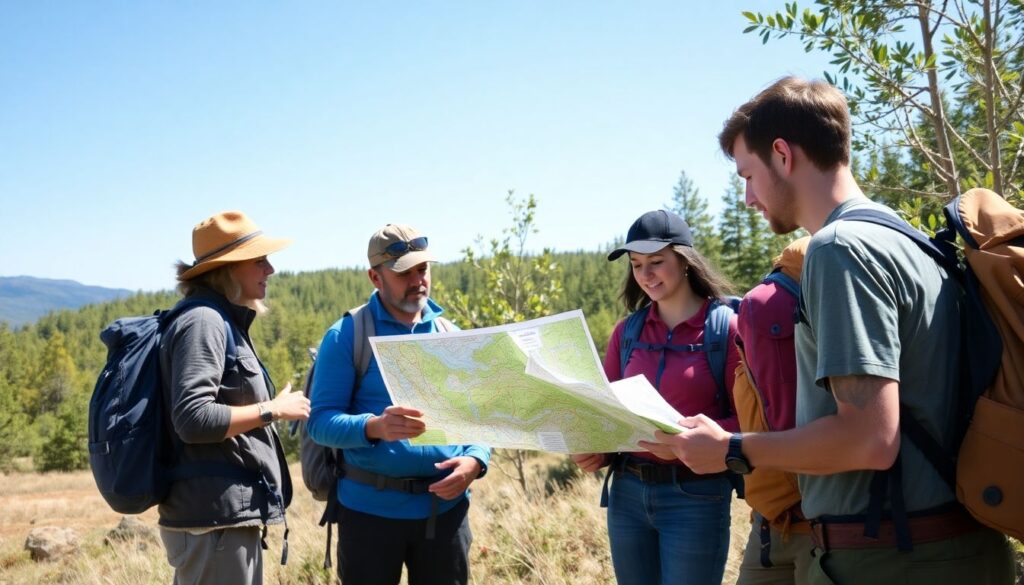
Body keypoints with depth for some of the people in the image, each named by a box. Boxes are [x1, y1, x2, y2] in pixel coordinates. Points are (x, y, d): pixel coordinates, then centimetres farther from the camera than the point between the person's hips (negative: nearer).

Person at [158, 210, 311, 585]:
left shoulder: (224, 322, 17)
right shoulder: (203, 321, -13)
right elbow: (193, 420, -23)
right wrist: (273, 410, -15)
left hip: (229, 515, 10)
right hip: (214, 519, -10)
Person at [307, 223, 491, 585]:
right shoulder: (347, 336, -4)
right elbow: (321, 421, -10)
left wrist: (475, 461, -10)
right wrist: (375, 427, -29)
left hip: (445, 508, 4)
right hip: (371, 509, -3)